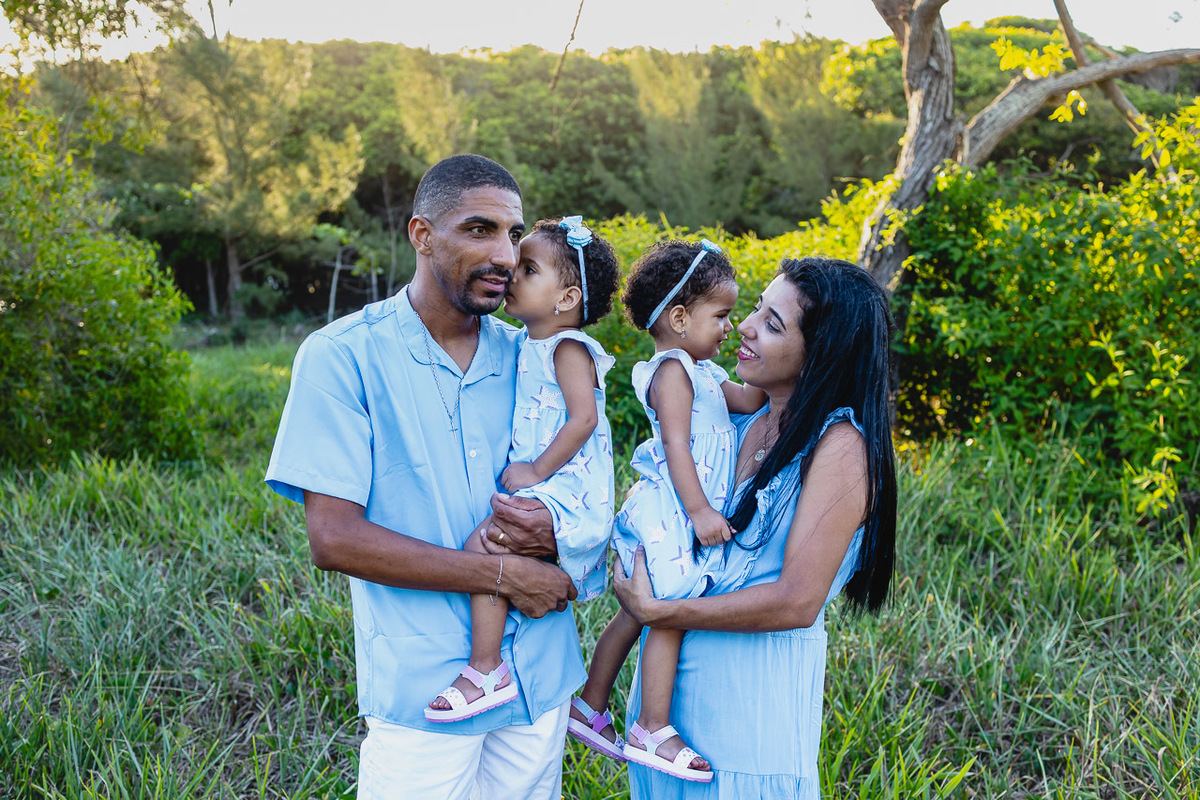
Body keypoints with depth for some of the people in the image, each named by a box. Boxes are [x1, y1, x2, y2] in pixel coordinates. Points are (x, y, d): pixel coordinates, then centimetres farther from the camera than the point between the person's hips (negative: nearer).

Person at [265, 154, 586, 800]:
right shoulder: (341, 356, -11)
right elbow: (333, 538, -16)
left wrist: (557, 529, -13)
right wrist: (500, 574, -16)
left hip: (540, 676, 5)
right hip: (422, 692, -4)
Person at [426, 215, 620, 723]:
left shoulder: (567, 348, -13)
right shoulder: (529, 344, 14)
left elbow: (583, 417, -23)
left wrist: (537, 470, -20)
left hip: (565, 489, -11)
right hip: (547, 489, 11)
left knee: (483, 543, -24)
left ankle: (486, 671, -16)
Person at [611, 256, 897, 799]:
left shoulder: (839, 444, -17)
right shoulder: (741, 424, 3)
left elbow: (797, 603, -21)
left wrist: (655, 612, -17)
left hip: (755, 694, -6)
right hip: (671, 673, 6)